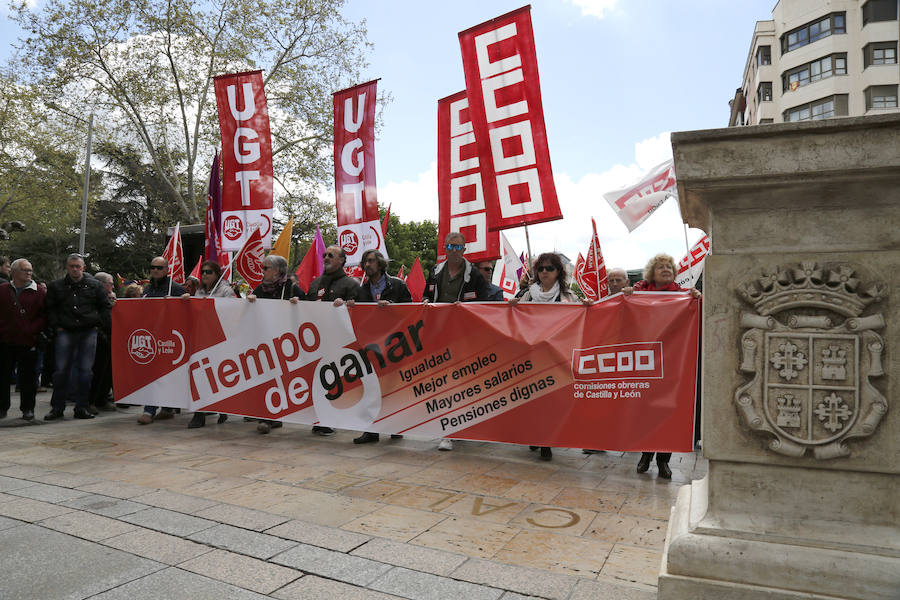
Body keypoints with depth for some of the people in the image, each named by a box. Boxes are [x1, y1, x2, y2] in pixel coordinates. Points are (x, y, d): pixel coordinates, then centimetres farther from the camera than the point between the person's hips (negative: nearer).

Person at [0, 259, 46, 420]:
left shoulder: (40, 292, 0)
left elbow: (45, 315, -3)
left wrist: (32, 329, -13)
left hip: (28, 342, -2)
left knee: (28, 376, 4)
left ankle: (27, 408, 14)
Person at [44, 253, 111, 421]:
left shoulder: (94, 285, 9)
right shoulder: (55, 286, 10)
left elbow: (105, 307, 11)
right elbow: (50, 309, 11)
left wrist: (107, 328, 3)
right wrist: (56, 327, 1)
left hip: (89, 332, 0)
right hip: (65, 332, 0)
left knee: (85, 370, 2)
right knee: (62, 369, 0)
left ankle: (81, 407, 10)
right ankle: (57, 407, 11)